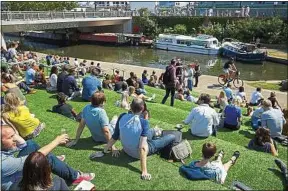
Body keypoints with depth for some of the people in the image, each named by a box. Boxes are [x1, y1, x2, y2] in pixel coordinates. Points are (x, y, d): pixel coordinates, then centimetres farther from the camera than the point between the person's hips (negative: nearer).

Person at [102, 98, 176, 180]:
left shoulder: (122, 116, -17)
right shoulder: (143, 122, -29)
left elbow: (115, 137, -8)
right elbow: (142, 147, -34)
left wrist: (105, 151, 6)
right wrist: (144, 171, -32)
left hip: (126, 150, 6)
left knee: (152, 130, 27)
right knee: (172, 137, 7)